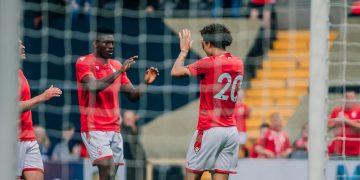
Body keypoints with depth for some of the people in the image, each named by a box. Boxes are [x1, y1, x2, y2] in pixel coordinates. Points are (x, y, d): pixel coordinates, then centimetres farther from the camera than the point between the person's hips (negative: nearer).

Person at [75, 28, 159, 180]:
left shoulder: (117, 65, 14)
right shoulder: (84, 63, -4)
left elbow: (133, 95, 16)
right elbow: (94, 86, -22)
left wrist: (145, 83, -3)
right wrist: (119, 71, -24)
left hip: (114, 129, 6)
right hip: (95, 129, -6)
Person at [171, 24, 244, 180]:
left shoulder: (208, 63, -11)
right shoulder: (238, 63, 8)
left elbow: (176, 71, -4)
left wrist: (184, 50, 11)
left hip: (209, 130, -6)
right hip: (231, 130, 6)